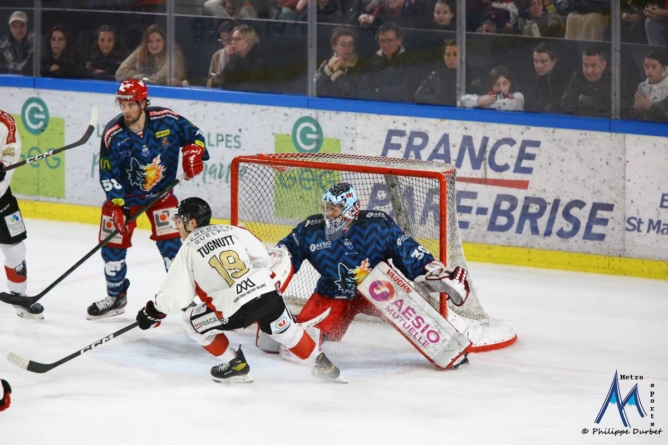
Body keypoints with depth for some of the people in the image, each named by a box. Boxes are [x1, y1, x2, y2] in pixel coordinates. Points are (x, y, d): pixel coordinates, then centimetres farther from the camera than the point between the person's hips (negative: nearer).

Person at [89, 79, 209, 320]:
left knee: (171, 243, -9)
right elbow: (108, 175, -16)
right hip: (125, 194, 1)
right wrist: (118, 206, -23)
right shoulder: (113, 135, -19)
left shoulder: (166, 119, -17)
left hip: (161, 192, 0)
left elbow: (193, 134, 0)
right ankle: (116, 297, 21)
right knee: (113, 245, 1)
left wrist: (194, 152, -20)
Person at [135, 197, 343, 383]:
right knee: (283, 328, 31)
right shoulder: (233, 231, 13)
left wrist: (152, 312, 17)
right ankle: (321, 364, 36)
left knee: (193, 322, 17)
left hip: (236, 311, -5)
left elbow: (174, 294, 2)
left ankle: (235, 365, 18)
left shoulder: (188, 249, 3)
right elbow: (263, 258, 15)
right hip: (269, 294, 5)